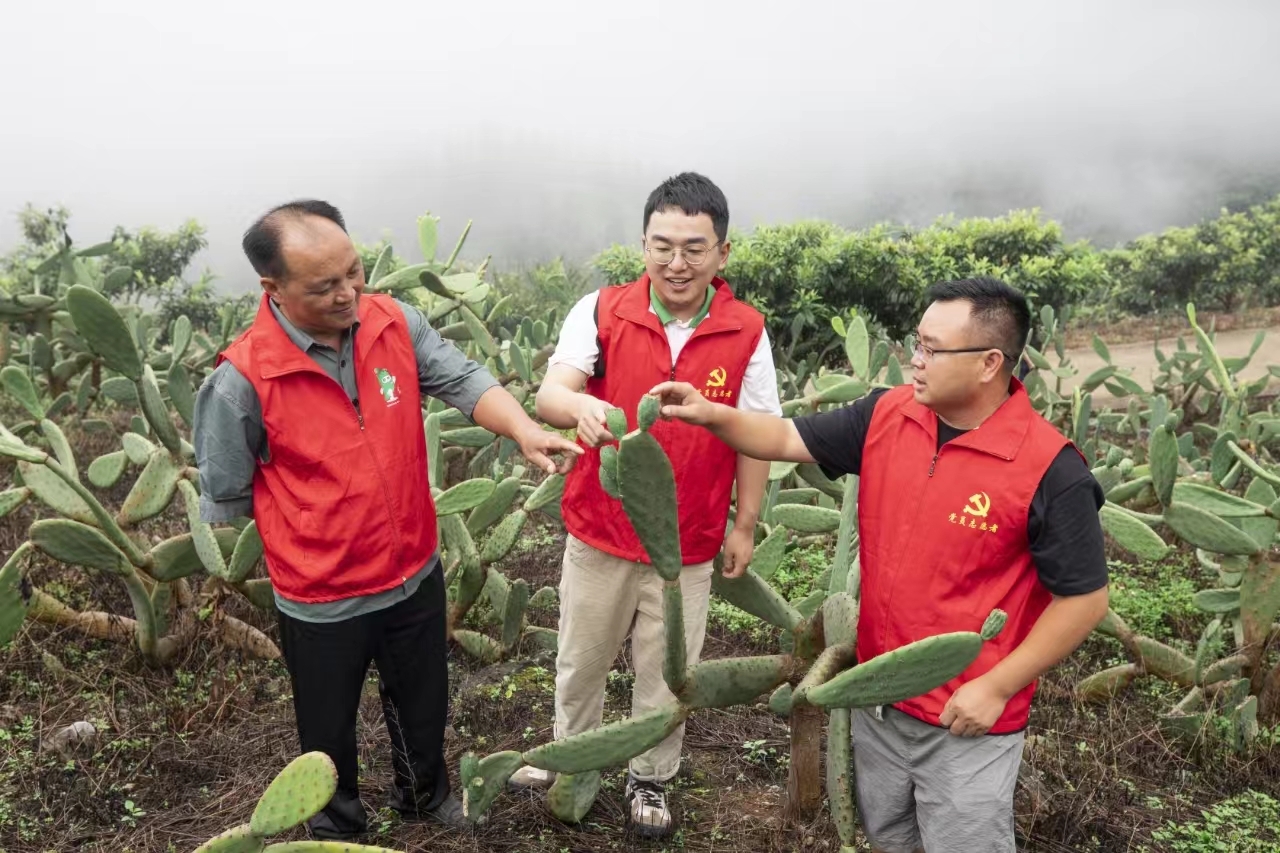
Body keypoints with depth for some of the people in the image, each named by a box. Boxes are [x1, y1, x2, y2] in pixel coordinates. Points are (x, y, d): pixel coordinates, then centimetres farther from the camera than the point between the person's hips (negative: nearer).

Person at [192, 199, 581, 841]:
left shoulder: (396, 323, -11)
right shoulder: (242, 380, -23)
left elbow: (463, 380, -17)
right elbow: (224, 500, -11)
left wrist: (523, 431, -36)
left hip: (416, 574, 4)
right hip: (321, 602, -3)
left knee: (424, 704, 27)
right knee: (329, 732, 22)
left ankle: (425, 796, 57)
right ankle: (338, 827, 53)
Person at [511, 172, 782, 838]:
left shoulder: (747, 333, -8)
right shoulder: (601, 312, -10)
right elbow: (549, 395, -21)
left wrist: (744, 525, 3)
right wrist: (580, 406, -44)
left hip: (688, 545, 0)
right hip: (599, 530, 1)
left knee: (665, 672, 17)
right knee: (580, 659, 21)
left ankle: (650, 778, 43)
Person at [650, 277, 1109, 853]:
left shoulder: (1051, 471, -22)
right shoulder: (885, 416, -6)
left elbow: (1084, 599, -16)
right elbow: (789, 439, 2)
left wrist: (997, 686, -16)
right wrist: (710, 414, -14)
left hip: (968, 717, -5)